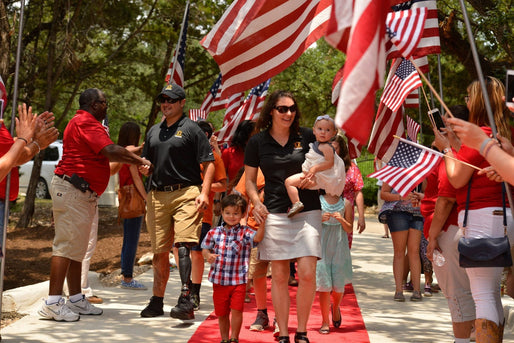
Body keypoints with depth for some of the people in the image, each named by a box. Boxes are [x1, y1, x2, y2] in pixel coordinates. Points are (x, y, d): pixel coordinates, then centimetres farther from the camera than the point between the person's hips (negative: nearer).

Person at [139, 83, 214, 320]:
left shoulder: (191, 129, 2)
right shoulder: (154, 131, 20)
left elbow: (208, 163, -2)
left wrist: (204, 192, -14)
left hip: (186, 194, -6)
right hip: (158, 195, 6)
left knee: (183, 245, -18)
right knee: (159, 252, 10)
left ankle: (185, 299, -21)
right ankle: (157, 301, 20)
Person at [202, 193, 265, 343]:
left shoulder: (245, 233, -4)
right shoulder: (214, 233, 3)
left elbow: (257, 238, -21)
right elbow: (205, 249, 10)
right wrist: (208, 255, -12)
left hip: (238, 281, -2)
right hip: (219, 280, 2)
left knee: (236, 310, -5)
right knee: (221, 313, 12)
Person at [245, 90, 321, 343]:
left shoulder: (306, 136, 4)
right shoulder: (257, 142, 4)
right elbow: (250, 179, 11)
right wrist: (256, 202, -7)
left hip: (307, 210, 0)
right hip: (275, 213, 0)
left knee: (307, 273, -8)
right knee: (279, 276, 3)